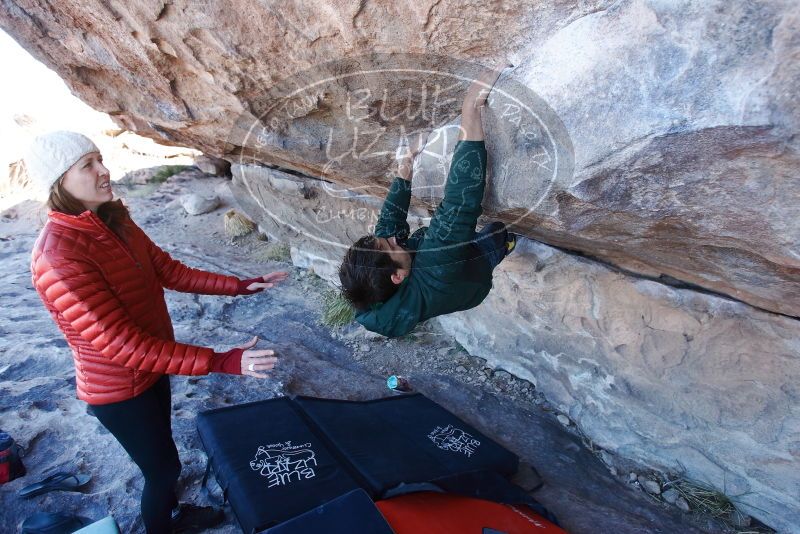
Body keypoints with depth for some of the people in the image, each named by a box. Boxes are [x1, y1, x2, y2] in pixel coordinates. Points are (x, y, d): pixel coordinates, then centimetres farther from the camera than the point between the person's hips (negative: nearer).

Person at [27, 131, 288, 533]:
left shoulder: (114, 221, -4)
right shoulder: (58, 258, -31)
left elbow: (169, 270, 2)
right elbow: (121, 344, -33)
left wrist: (240, 286, -4)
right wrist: (220, 362, -37)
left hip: (150, 365, 8)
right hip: (120, 388, -8)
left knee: (160, 454, 29)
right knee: (163, 466, 15)